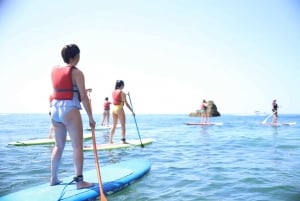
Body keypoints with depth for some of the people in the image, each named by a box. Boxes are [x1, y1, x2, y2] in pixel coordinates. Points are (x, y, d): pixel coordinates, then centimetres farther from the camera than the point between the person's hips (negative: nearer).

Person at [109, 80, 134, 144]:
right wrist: (132, 111, -6)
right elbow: (126, 103, -12)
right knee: (123, 125, 2)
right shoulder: (122, 93, -11)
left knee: (114, 125, 13)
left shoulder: (113, 92, 8)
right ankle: (123, 140, 3)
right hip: (120, 109, -6)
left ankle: (110, 140, 14)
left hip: (114, 109, 7)